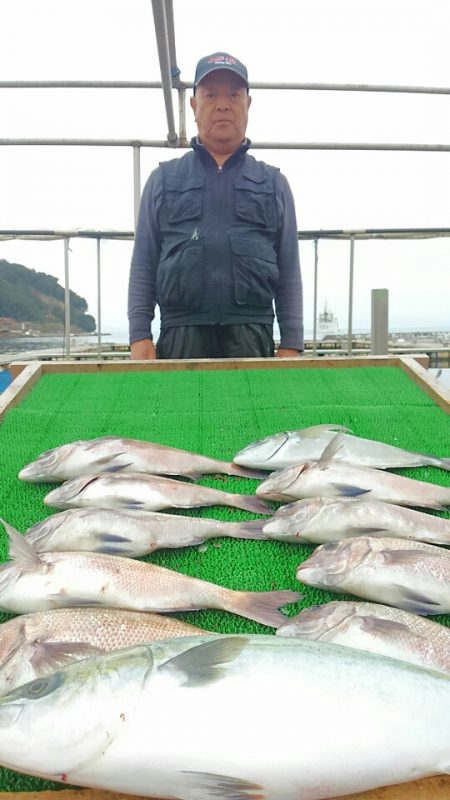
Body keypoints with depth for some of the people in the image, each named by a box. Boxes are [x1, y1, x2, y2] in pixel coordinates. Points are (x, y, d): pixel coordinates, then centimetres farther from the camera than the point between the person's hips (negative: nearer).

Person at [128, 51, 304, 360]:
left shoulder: (274, 183, 16)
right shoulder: (163, 179, 15)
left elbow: (289, 271, 12)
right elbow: (143, 264, 10)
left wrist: (291, 344, 2)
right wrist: (140, 335, -1)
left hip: (253, 334, 1)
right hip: (181, 334, 0)